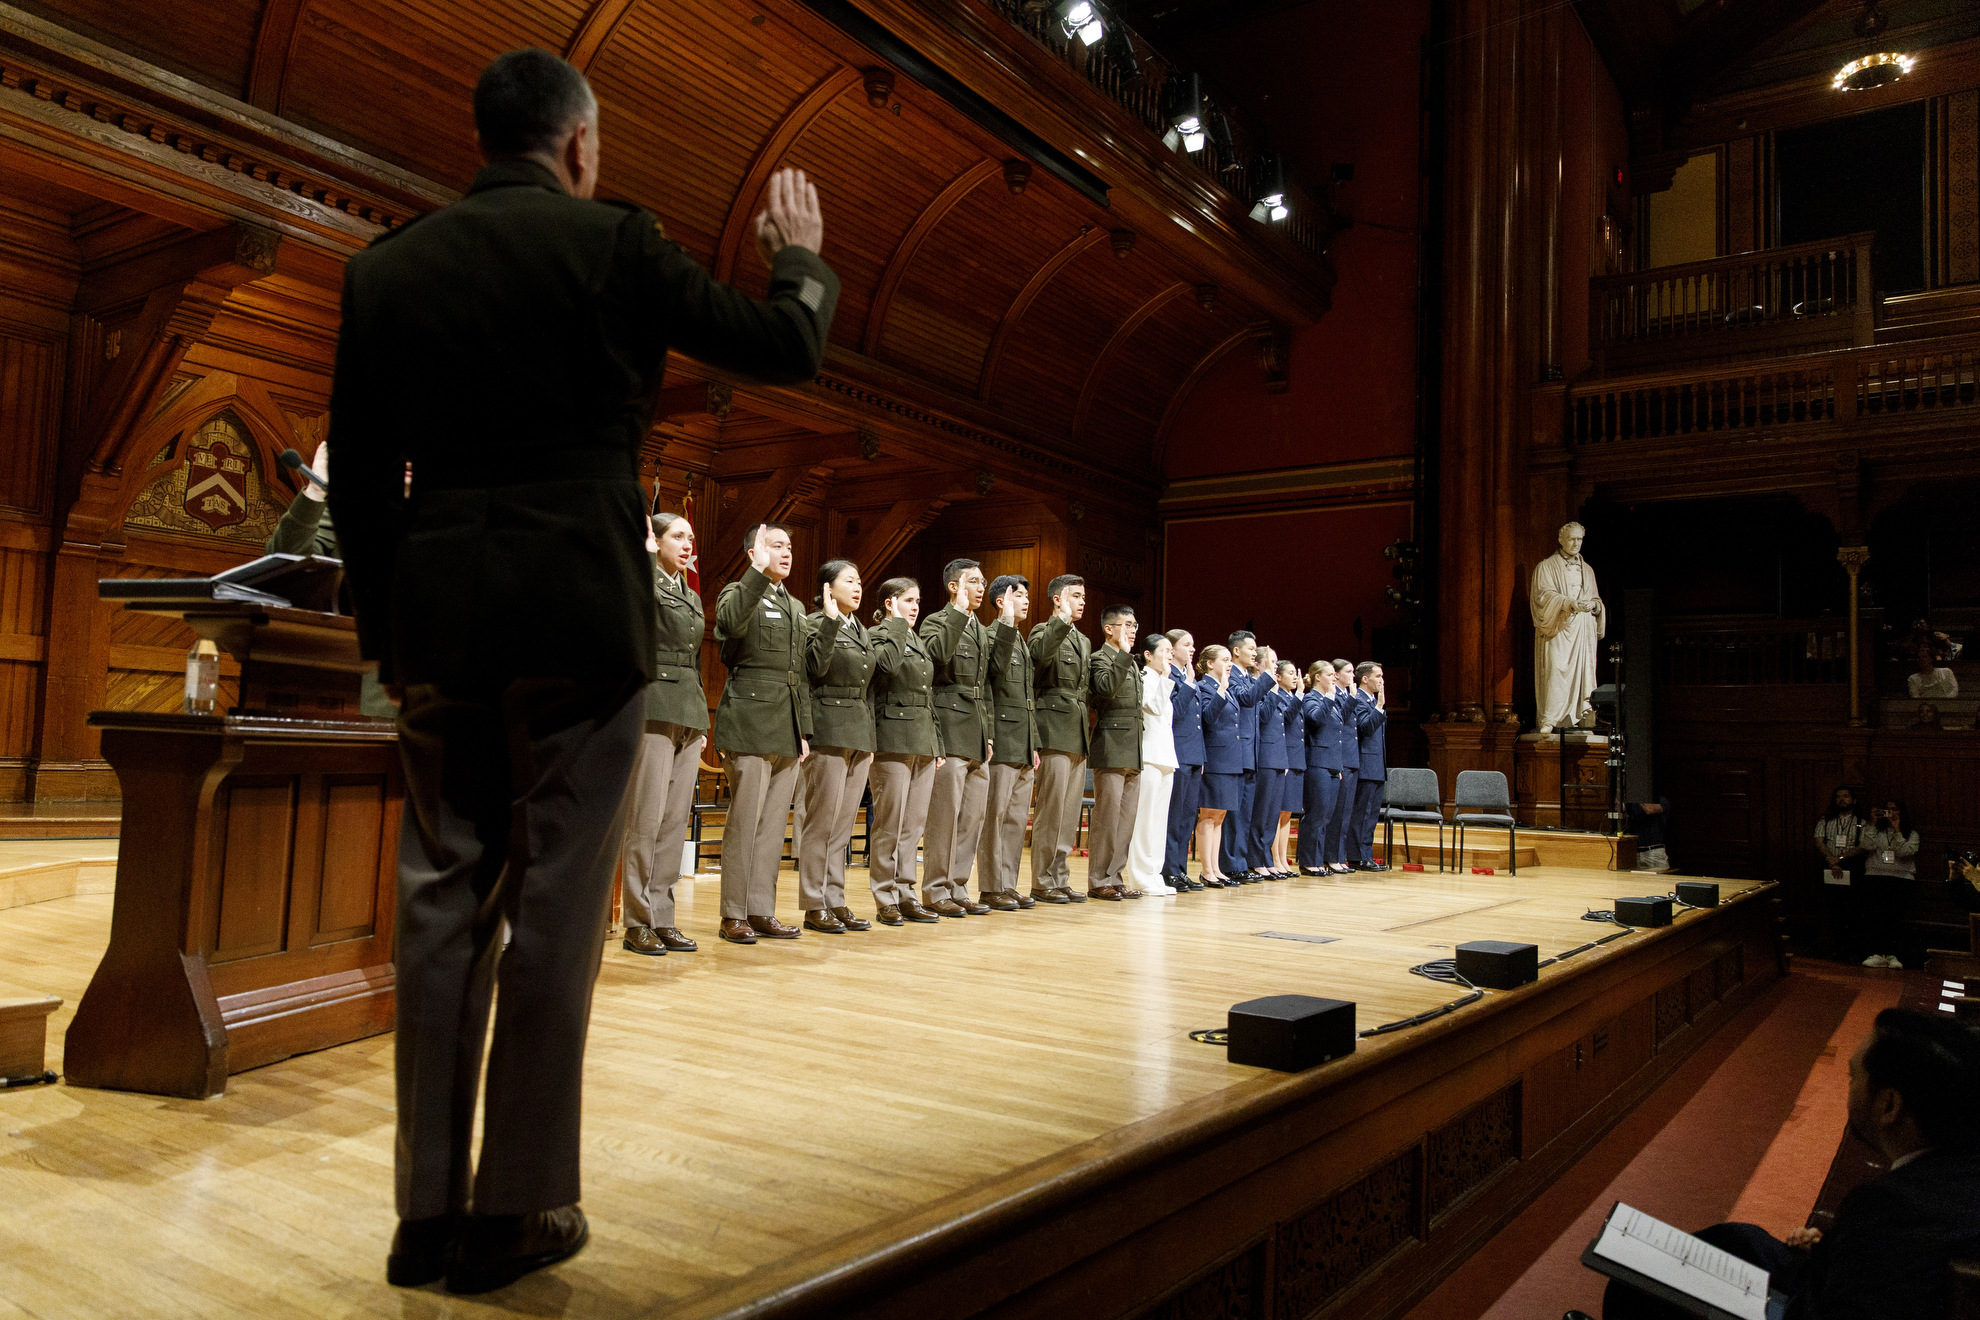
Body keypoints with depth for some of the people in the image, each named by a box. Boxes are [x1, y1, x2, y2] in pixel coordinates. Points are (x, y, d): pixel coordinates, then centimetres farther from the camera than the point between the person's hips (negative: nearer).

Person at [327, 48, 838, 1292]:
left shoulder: (386, 266, 10)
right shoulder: (614, 241, -1)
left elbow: (358, 475, 9)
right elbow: (788, 348, 5)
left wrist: (386, 625, 17)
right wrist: (803, 257, 25)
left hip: (438, 626, 4)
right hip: (581, 617, -4)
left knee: (442, 902, 10)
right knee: (556, 907, 3)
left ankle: (430, 1211, 17)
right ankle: (517, 1209, 11)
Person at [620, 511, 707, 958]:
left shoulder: (692, 598, 21)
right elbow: (643, 600, -29)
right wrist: (646, 553, -19)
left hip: (689, 715, 8)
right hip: (653, 710, -7)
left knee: (675, 821, 6)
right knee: (646, 819, -7)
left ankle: (662, 918, 12)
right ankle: (638, 923, 0)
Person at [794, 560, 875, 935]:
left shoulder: (860, 630, 19)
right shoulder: (815, 623, -4)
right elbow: (815, 667, -21)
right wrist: (830, 620, -20)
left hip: (859, 734, 8)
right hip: (829, 730, -8)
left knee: (843, 824, 9)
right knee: (822, 819, -5)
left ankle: (835, 901, 14)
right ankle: (814, 907, 2)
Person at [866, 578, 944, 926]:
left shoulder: (919, 642, 20)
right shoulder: (878, 635, -2)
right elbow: (886, 663, -26)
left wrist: (937, 744, 18)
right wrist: (897, 624, -14)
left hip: (923, 743, 8)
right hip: (894, 740, -8)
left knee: (915, 822, 8)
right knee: (890, 821, -4)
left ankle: (905, 894, 15)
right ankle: (885, 899, 4)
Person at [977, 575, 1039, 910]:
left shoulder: (1023, 643, 21)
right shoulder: (991, 635, -6)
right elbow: (997, 668, -30)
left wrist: (1034, 745, 19)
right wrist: (1007, 621, -29)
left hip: (1024, 746, 9)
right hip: (1003, 742, -9)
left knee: (1017, 817, 10)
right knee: (995, 814, -4)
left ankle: (1008, 884, 16)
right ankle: (991, 887, 2)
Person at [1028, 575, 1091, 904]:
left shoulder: (1083, 641, 22)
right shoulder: (1043, 631, -4)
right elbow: (1040, 654, -29)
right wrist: (1063, 618, -28)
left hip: (1078, 736, 8)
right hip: (1054, 732, -8)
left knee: (1070, 812, 9)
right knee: (1051, 809, -6)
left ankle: (1060, 879, 16)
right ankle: (1043, 882, 1)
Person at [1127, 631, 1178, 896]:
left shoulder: (1159, 681, 21)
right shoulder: (1142, 678, -6)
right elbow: (1156, 707, -19)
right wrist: (1164, 676, -15)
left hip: (1165, 756, 10)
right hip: (1148, 757, -10)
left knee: (1159, 820, 10)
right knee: (1144, 818, -7)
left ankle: (1154, 875, 14)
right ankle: (1142, 877, -3)